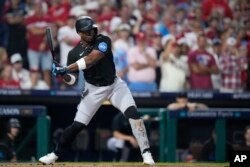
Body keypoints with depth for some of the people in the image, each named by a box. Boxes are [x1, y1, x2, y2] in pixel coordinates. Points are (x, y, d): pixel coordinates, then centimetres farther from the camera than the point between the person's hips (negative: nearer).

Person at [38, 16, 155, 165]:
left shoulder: (103, 41, -16)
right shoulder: (74, 53, -7)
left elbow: (90, 60, -32)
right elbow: (73, 80, -7)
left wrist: (66, 69, -39)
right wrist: (63, 74, -30)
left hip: (114, 85, -1)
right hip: (93, 89, 1)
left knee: (132, 113, -20)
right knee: (77, 125, 0)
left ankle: (146, 153, -15)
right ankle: (55, 154, 16)